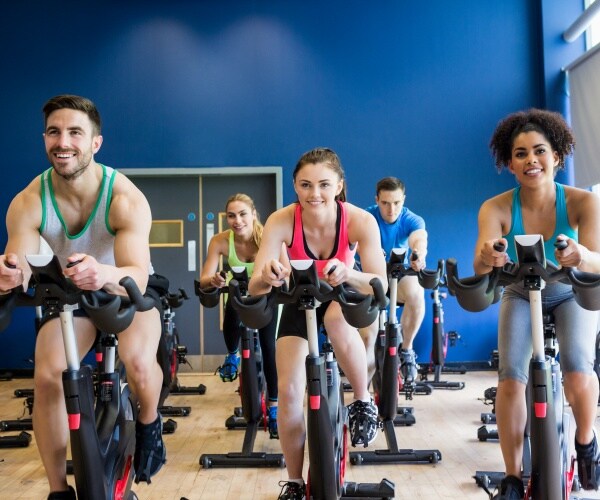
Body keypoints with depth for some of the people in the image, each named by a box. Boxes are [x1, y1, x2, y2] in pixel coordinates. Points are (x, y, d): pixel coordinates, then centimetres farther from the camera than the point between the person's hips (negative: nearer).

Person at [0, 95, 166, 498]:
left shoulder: (126, 199, -30)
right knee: (47, 376, -19)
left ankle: (149, 423, 6)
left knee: (138, 362, -30)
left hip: (126, 288, -2)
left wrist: (105, 274, -62)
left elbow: (138, 276, -39)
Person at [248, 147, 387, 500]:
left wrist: (348, 274, -53)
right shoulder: (282, 221, -28)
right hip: (300, 301, 1)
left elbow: (381, 285, -33)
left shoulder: (360, 221, -29)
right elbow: (254, 288, -31)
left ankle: (364, 402, -13)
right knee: (289, 391, -8)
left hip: (343, 296, -1)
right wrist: (267, 276, -55)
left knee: (338, 320, -39)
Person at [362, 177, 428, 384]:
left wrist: (419, 254, -60)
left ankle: (406, 350, -12)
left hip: (401, 276, 0)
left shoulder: (413, 220, -12)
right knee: (367, 337, -14)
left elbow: (419, 238, -34)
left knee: (415, 293, -34)